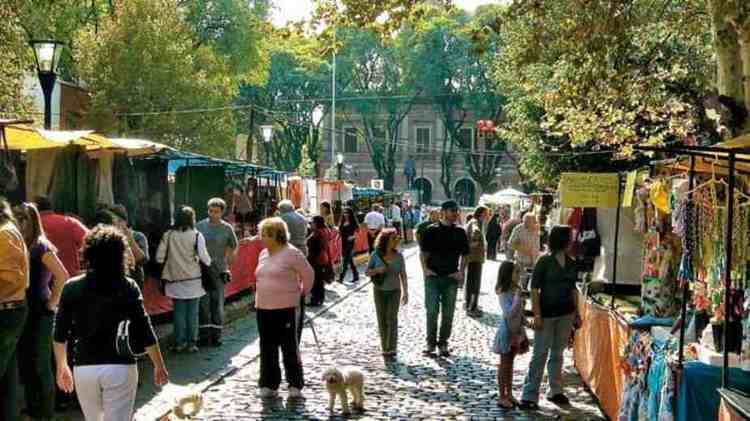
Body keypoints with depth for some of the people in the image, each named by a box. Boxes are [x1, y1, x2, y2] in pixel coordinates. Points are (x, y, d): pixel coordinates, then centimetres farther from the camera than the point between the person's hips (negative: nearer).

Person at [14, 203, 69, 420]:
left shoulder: (41, 247, -13)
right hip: (25, 312, 8)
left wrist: (53, 302, -15)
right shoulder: (22, 246, 9)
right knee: (25, 363, 15)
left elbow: (62, 275, -23)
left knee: (41, 366, -1)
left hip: (40, 314, -8)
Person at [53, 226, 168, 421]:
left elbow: (60, 334, 5)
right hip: (120, 367, -3)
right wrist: (159, 366, 2)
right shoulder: (128, 287, -6)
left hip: (84, 368, 3)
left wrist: (62, 367, 18)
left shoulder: (71, 287, 0)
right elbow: (144, 331, -7)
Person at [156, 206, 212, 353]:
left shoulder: (168, 235, -1)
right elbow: (204, 256, -11)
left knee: (179, 312, 10)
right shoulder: (196, 235, -8)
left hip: (175, 279, 2)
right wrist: (209, 263, 9)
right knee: (192, 312, 6)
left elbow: (159, 257, -2)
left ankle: (179, 343, 12)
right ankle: (191, 343, 9)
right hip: (193, 280, -2)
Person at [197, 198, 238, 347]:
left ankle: (216, 335, 11)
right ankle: (205, 334, 9)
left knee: (217, 304, 3)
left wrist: (226, 263, 6)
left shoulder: (227, 228, 1)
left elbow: (233, 247, 12)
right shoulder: (200, 226, 3)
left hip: (218, 271, 0)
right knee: (203, 303, 2)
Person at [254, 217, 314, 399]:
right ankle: (269, 385, 21)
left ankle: (295, 385, 14)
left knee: (290, 348, 3)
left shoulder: (291, 253, -12)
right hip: (264, 308, 7)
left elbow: (308, 273, -5)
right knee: (267, 348, 11)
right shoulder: (263, 254, 10)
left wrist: (302, 292, 3)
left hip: (287, 308, -7)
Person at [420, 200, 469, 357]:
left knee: (448, 313, 6)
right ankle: (431, 342, 12)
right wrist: (425, 269, -10)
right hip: (433, 276, -2)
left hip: (451, 278, 2)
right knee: (432, 311, -2)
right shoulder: (432, 230, -1)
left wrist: (461, 272, -2)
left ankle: (443, 343, 18)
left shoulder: (460, 232, 5)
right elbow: (423, 252, 2)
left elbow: (464, 255, 10)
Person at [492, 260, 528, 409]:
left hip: (516, 332, 7)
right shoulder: (503, 293, -20)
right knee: (504, 365, 2)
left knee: (510, 364, 16)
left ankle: (509, 394, 25)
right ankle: (501, 397, 11)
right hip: (507, 332, -7)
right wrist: (518, 297, -29)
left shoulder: (515, 290, 4)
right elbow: (510, 313, -29)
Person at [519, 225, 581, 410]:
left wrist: (576, 313, 11)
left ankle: (556, 391, 26)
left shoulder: (571, 263, 7)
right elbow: (534, 289, -11)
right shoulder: (545, 261, -10)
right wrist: (537, 315, -16)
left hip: (565, 314, 5)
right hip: (546, 314, -5)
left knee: (557, 353, 14)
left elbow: (573, 290, 14)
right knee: (540, 354, -3)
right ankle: (529, 396, 2)